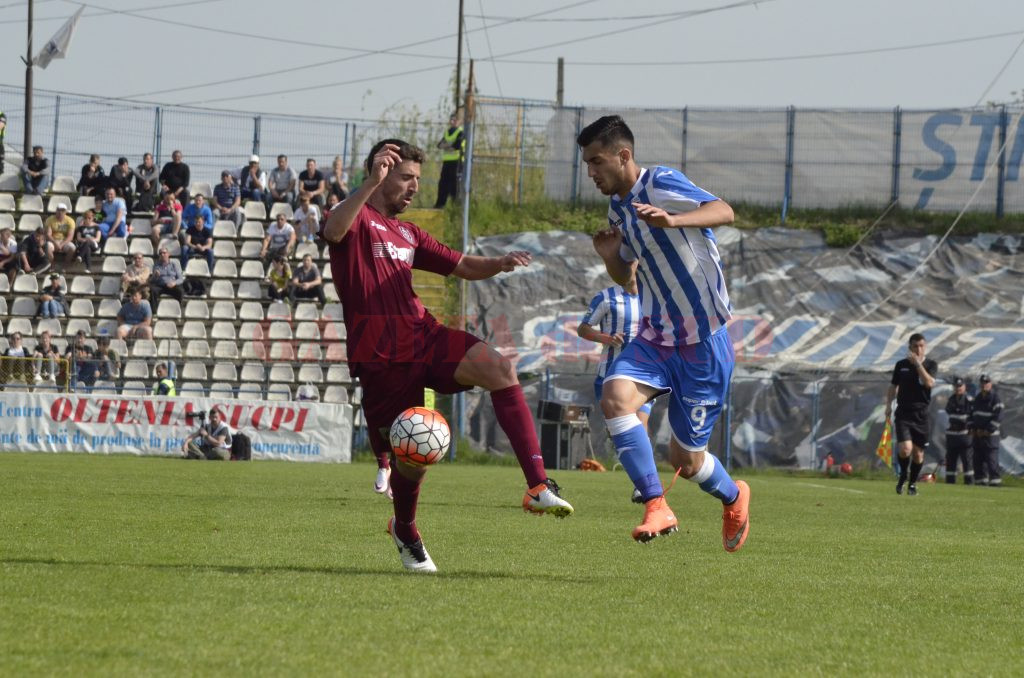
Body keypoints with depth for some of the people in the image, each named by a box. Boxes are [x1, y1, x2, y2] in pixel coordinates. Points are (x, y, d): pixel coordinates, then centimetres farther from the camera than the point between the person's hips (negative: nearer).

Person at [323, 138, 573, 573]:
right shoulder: (359, 220, 0)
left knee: (498, 368, -22)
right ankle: (405, 531, 32)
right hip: (380, 355, -6)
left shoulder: (407, 235, 25)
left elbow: (465, 268, 27)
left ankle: (537, 486, -28)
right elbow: (334, 231, -25)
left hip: (425, 337, 6)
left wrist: (500, 264, 4)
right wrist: (371, 184, -40)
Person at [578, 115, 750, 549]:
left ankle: (733, 498, 32)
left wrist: (673, 221, -52)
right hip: (655, 337, 7)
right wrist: (610, 256, -1)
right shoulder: (617, 207, 9)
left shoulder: (660, 185, -16)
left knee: (686, 461, 0)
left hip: (704, 339, -7)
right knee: (614, 396, -24)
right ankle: (656, 508, -20)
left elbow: (723, 212, -33)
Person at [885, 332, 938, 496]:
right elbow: (893, 386, 15)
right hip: (903, 413, 0)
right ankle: (903, 475, 13)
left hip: (921, 414, 0)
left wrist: (918, 363, -20)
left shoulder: (931, 365, 1)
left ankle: (913, 483, 27)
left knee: (918, 453, 4)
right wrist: (888, 405, 2)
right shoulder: (901, 365, 6)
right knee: (905, 449, -17)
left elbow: (929, 383, -18)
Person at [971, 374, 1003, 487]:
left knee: (991, 457, -12)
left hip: (990, 434, -7)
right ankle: (981, 479, 11)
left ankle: (995, 479, -12)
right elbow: (972, 413, 22)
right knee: (978, 457, 6)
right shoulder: (977, 398, 17)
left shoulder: (995, 398, -6)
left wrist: (988, 430, -15)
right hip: (977, 434, 7)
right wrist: (972, 428, 8)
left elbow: (998, 415, -12)